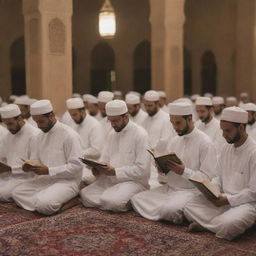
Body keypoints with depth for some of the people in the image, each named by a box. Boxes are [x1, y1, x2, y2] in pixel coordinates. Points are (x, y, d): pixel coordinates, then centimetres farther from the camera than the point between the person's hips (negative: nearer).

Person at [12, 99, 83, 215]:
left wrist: (48, 170, -20)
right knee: (17, 193, -14)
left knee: (44, 204, -31)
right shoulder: (39, 137, 13)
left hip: (66, 181, -7)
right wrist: (30, 167, -7)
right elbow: (35, 160, 18)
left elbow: (76, 166, -15)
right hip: (43, 180, 8)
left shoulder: (69, 135, -10)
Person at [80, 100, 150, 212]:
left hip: (133, 181, -7)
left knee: (111, 201, -32)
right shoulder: (112, 134, 14)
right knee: (85, 194, -14)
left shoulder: (140, 134, -10)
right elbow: (104, 159, 15)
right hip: (110, 180, 7)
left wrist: (115, 172, -22)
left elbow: (141, 170, -16)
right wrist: (98, 169, -8)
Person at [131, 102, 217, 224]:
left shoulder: (205, 143, -9)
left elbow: (207, 177, -13)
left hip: (191, 190, -7)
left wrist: (184, 171, -26)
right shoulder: (173, 140, 13)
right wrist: (161, 169, -6)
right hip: (169, 187, 7)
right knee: (136, 199, -8)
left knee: (168, 209, -34)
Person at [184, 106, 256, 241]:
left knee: (227, 225, -36)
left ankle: (205, 223, -10)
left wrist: (228, 199, -18)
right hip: (224, 198, 7)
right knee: (189, 208, -10)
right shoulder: (226, 148, 8)